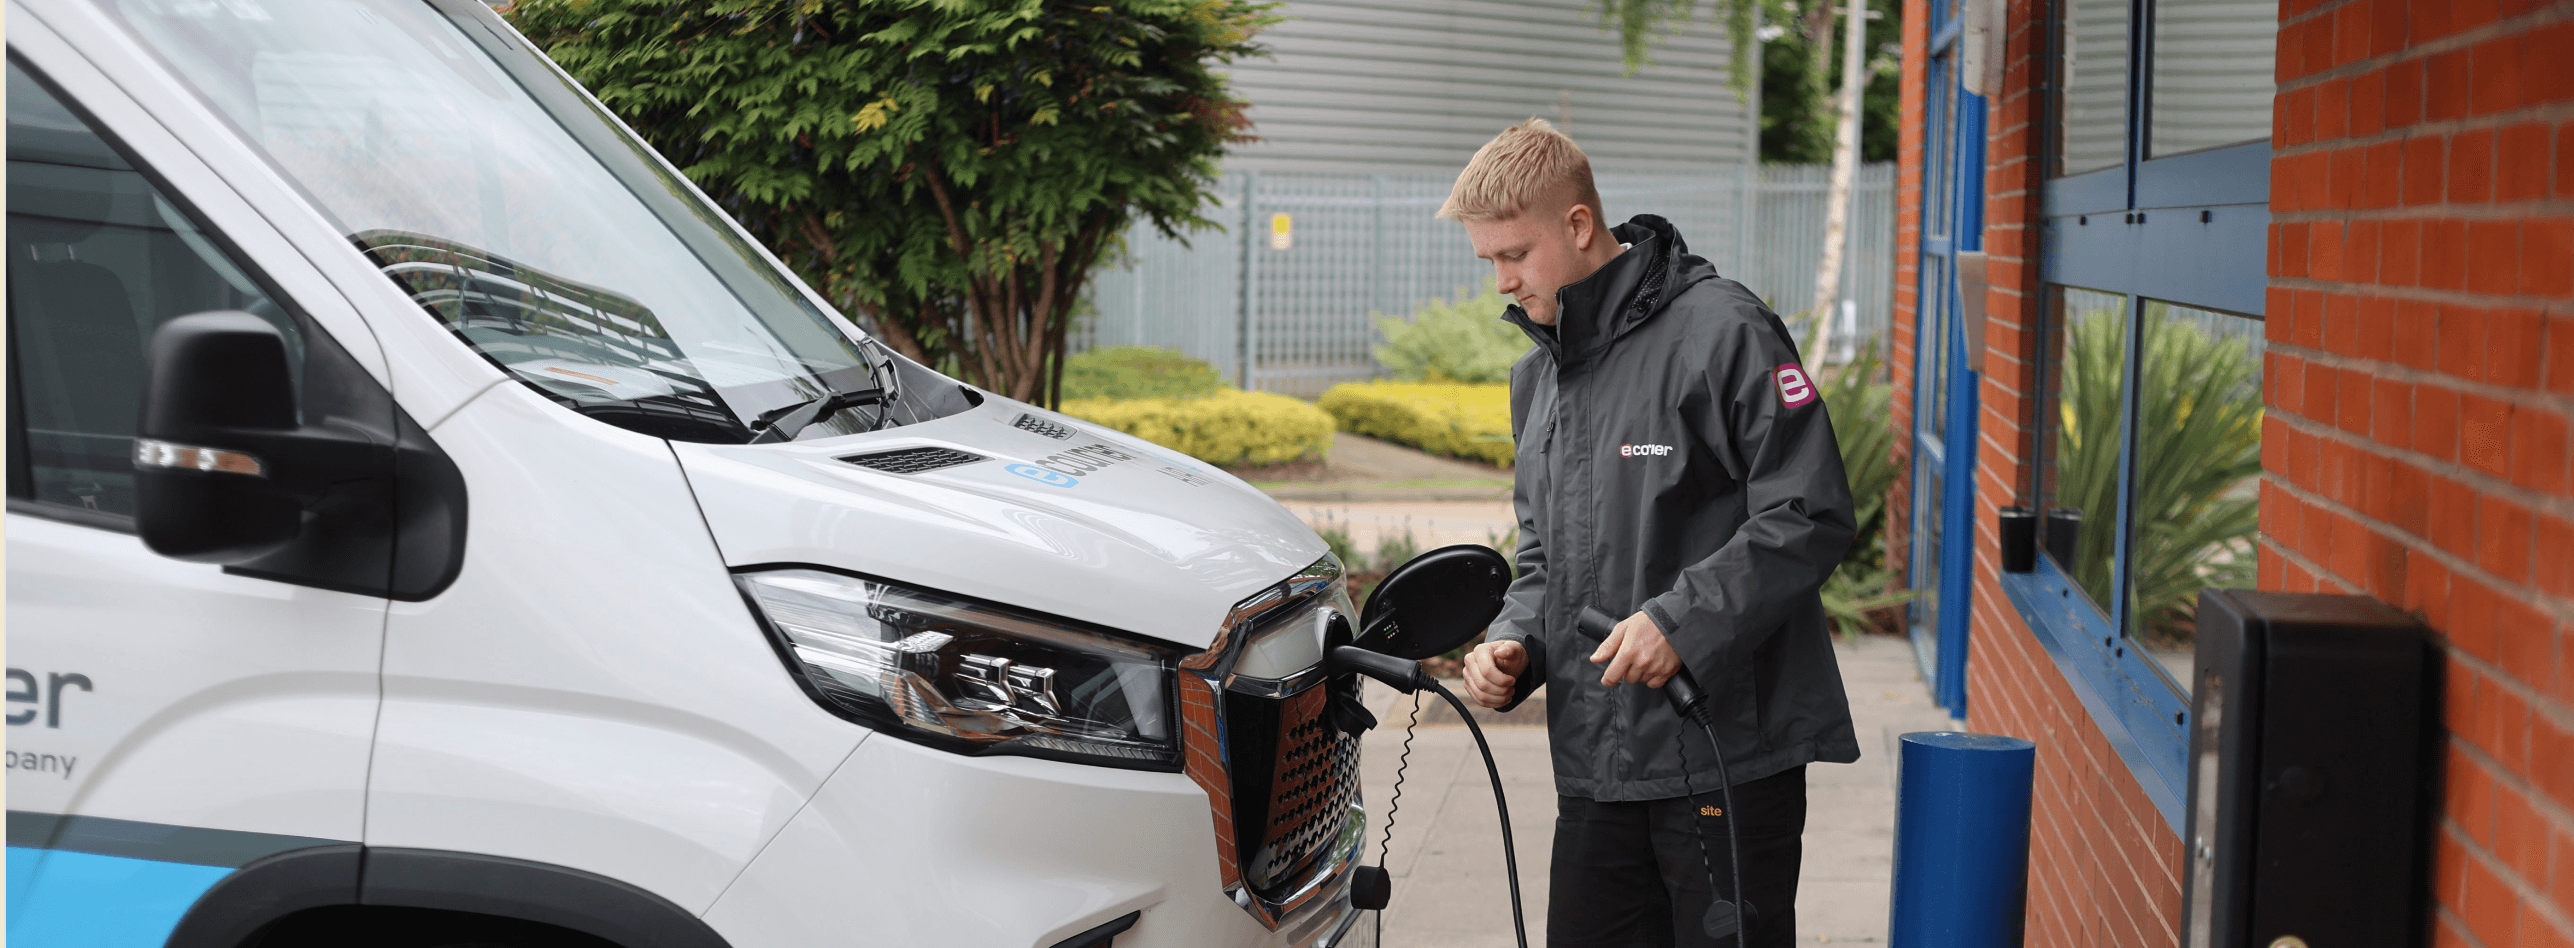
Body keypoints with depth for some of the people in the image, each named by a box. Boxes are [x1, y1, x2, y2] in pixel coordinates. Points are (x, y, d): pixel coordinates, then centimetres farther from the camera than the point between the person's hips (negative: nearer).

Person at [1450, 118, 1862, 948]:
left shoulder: (1722, 332, -11)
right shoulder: (1536, 377, 15)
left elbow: (1812, 516, -14)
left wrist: (1682, 621, -22)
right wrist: (1515, 639, 4)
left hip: (1728, 754, -7)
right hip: (1594, 764, 7)